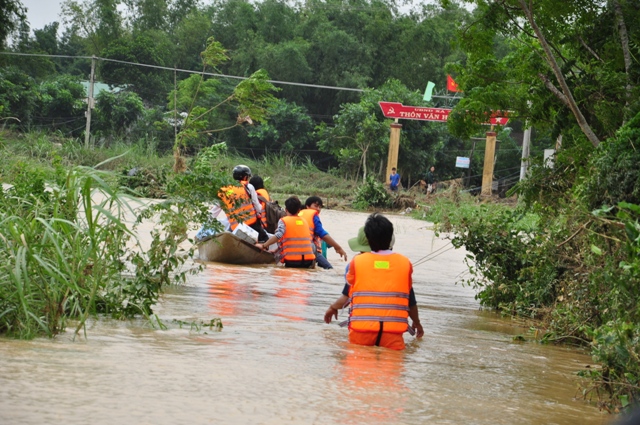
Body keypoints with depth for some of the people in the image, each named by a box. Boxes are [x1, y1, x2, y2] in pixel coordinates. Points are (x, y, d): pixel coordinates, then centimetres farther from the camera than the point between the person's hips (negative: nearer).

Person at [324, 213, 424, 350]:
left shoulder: (357, 262, 4)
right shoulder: (405, 263, 7)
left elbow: (346, 296, 12)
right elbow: (411, 301, 15)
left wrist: (333, 307, 33)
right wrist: (416, 322, 32)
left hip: (362, 330, 0)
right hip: (392, 333, 0)